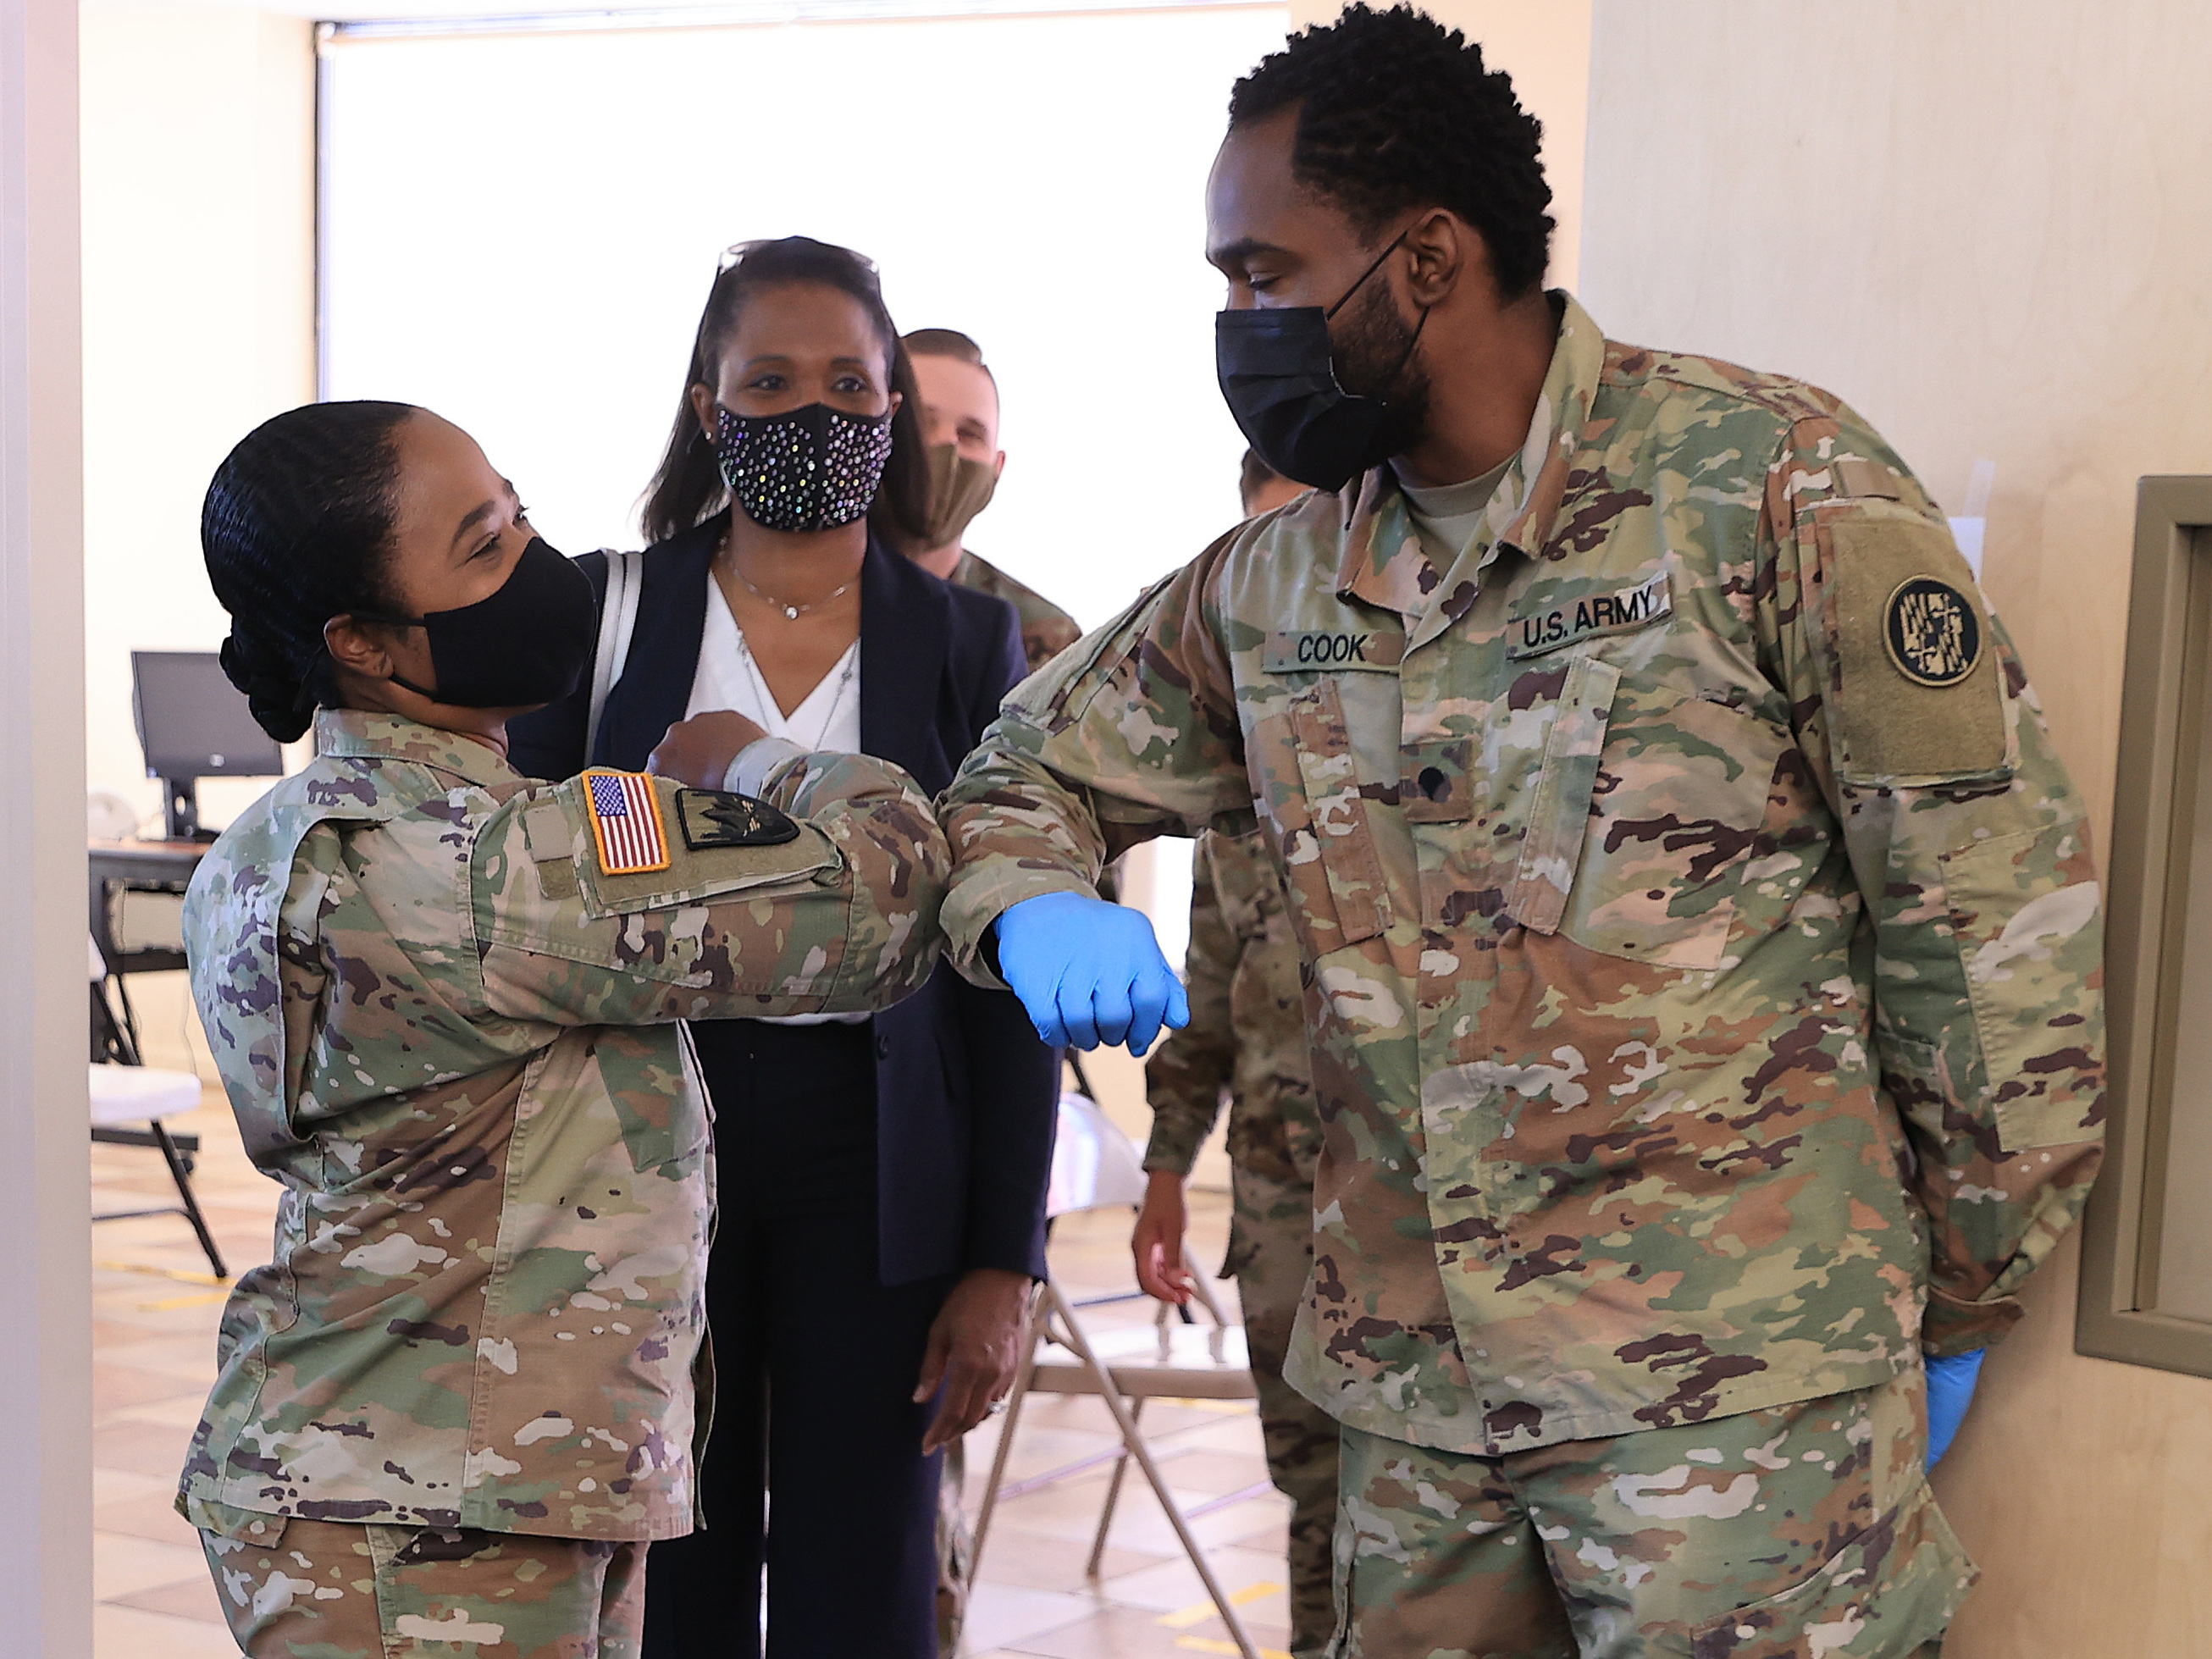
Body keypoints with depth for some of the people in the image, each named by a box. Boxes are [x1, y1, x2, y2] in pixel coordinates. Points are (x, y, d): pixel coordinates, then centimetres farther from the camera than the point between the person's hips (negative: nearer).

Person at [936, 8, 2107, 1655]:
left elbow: (1993, 901, -6)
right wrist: (1036, 910, -6)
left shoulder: (1772, 485, -9)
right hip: (1412, 1395, 6)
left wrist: (1960, 1304, -1)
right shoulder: (1275, 581, 8)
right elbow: (1030, 770, 19)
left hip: (1736, 1393, -5)